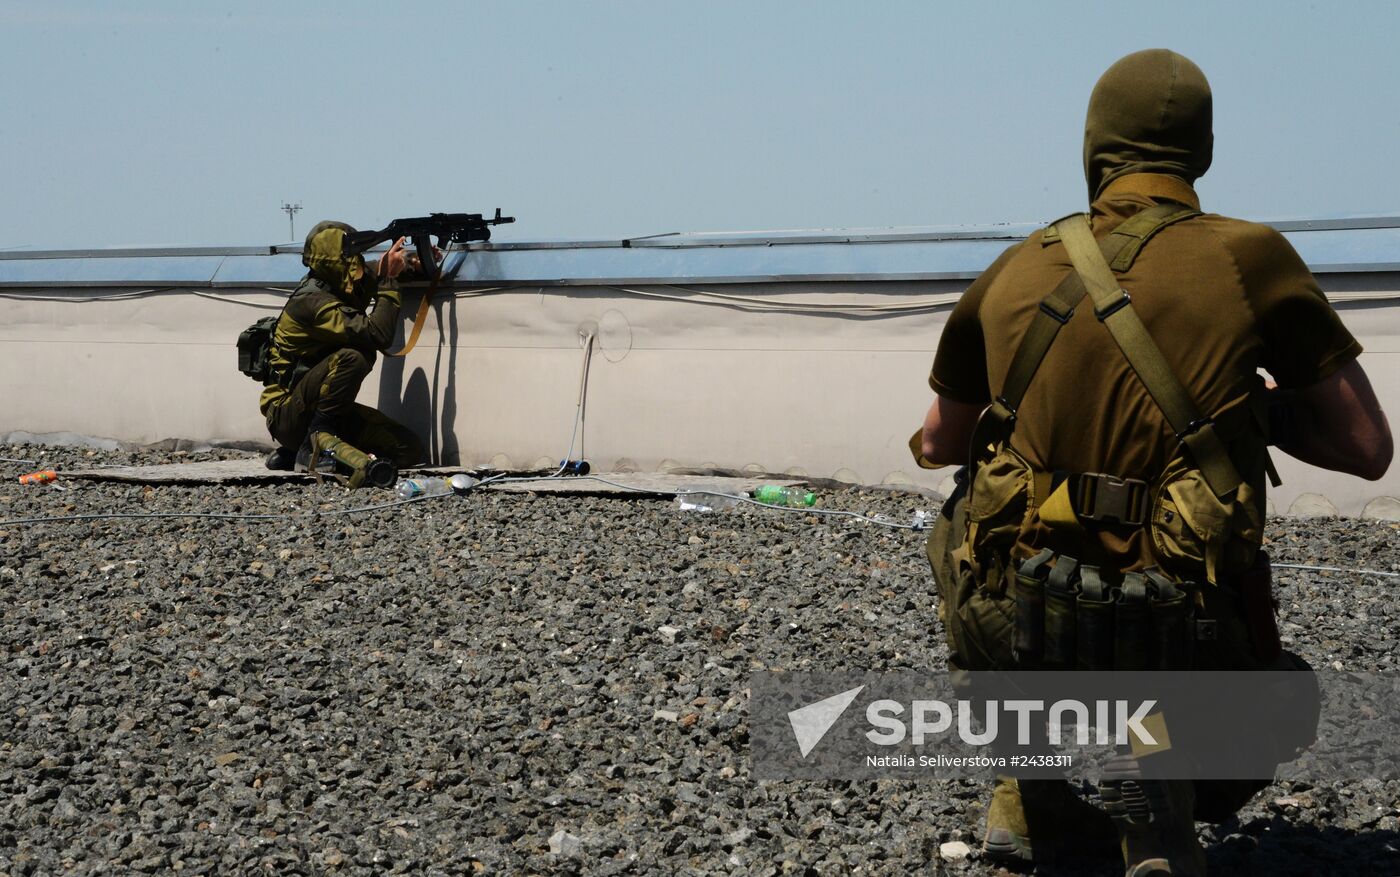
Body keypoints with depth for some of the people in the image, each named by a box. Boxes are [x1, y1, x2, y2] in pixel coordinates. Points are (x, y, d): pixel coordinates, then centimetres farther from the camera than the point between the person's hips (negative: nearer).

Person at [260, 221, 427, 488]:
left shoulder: (337, 290, 7)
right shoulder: (312, 302, -20)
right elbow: (378, 335, -28)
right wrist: (389, 280, -18)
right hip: (287, 414, -10)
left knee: (410, 449, -6)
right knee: (353, 357, -33)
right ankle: (315, 444, -21)